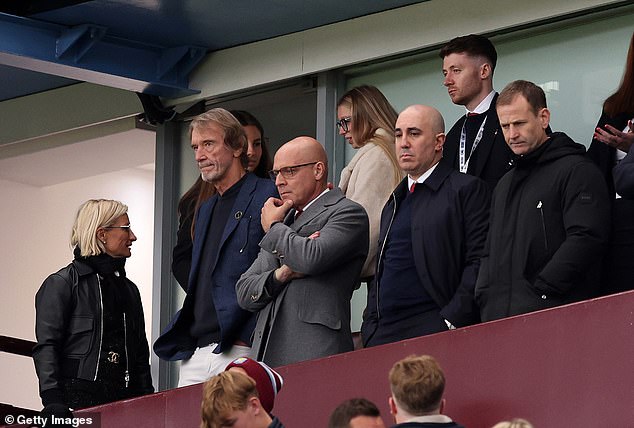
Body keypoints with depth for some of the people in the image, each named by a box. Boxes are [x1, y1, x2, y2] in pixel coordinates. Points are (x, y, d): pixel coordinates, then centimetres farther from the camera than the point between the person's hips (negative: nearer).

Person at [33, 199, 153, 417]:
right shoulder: (61, 283, -1)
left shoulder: (129, 289, 20)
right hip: (78, 398, -6)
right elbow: (46, 346, -9)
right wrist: (53, 401, -19)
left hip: (123, 399, 6)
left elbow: (141, 353, 22)